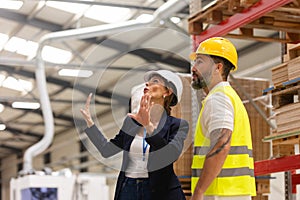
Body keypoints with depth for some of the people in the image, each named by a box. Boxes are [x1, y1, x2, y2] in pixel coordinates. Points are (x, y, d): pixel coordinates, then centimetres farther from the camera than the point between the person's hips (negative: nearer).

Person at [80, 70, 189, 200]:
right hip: (128, 189, 3)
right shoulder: (131, 121, 10)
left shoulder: (179, 125, -3)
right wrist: (89, 121, 9)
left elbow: (172, 155, -20)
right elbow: (106, 150, 12)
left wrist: (149, 126, -29)